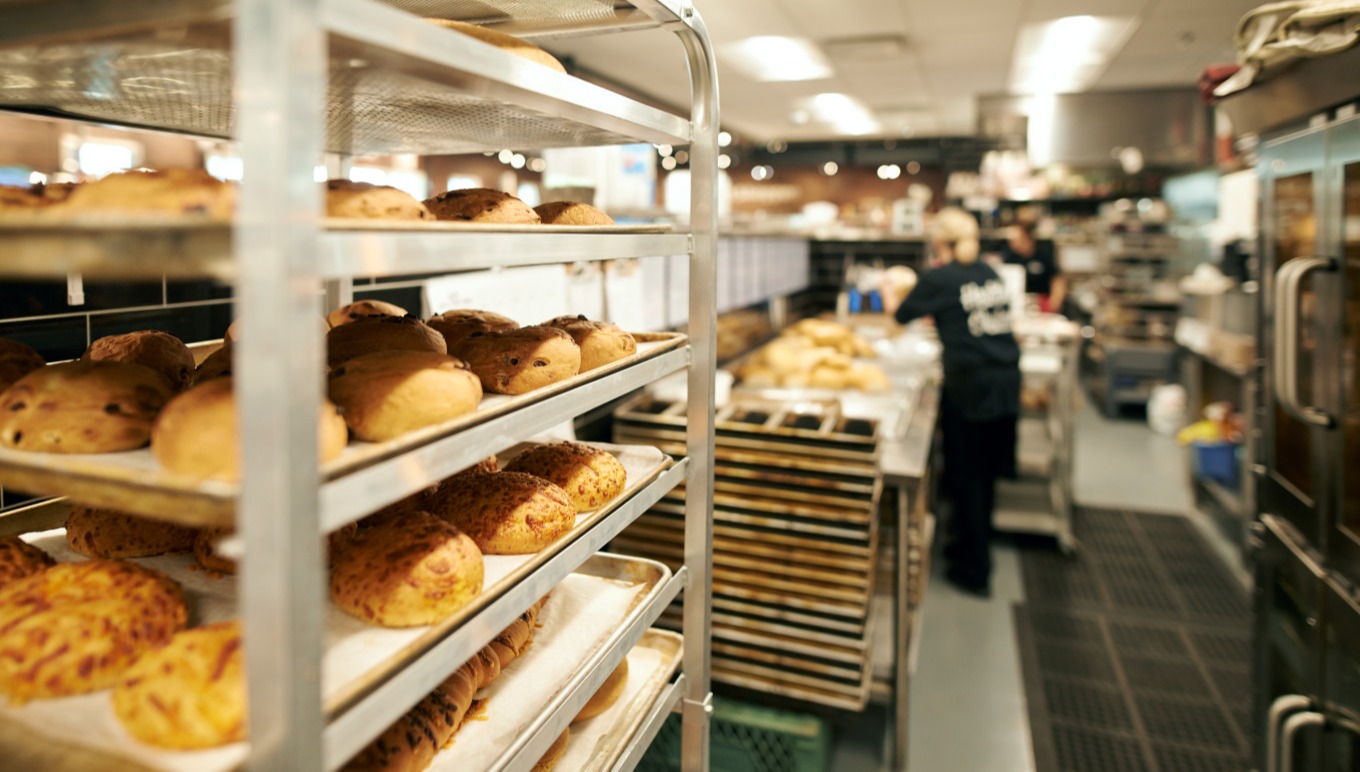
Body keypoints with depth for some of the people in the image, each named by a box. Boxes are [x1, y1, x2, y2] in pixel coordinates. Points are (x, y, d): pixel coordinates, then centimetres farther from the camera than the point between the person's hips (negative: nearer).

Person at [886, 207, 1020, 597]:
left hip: (969, 385, -6)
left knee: (967, 475, 6)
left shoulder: (937, 279, -7)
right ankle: (970, 537, 36)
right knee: (986, 471, 18)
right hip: (1006, 381, 6)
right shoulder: (990, 274, 10)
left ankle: (973, 571, 15)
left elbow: (901, 316, 7)